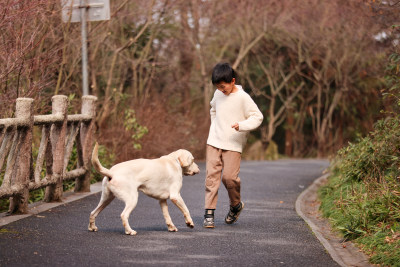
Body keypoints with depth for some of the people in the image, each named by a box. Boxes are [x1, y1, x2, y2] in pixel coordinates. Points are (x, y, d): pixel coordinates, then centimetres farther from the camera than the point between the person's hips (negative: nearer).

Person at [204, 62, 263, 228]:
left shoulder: (243, 98, -10)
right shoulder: (218, 94, 8)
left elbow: (257, 117, -9)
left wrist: (242, 125, -24)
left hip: (233, 145, -5)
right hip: (214, 142, 5)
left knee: (229, 176, -12)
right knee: (211, 175, -5)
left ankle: (236, 205, 15)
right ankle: (209, 213, -5)